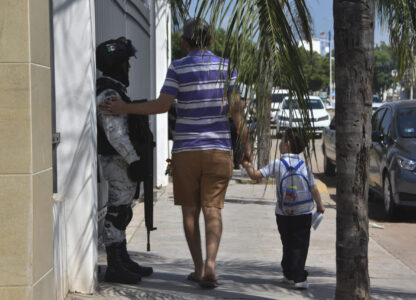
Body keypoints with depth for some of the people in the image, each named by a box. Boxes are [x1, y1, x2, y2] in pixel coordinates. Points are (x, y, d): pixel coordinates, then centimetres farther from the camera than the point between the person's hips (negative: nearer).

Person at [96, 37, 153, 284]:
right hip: (119, 161, -11)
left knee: (121, 213, 15)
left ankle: (123, 261, 23)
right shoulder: (109, 93, -17)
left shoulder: (114, 90, 17)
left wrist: (134, 159, 23)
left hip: (121, 161, 11)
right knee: (117, 213, -6)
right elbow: (116, 134, -24)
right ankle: (115, 267, -2)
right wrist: (134, 160, -22)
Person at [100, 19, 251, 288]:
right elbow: (236, 108, 1)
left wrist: (124, 108, -3)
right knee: (212, 210, 1)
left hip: (186, 150, -1)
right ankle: (210, 264, -16)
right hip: (219, 149, 1)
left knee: (190, 211, 9)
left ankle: (199, 268, 12)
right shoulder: (226, 67, 3)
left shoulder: (178, 68, -3)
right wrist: (246, 143, 8)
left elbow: (162, 105, -12)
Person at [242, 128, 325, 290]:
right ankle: (297, 276, -5)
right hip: (304, 214, 0)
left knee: (288, 244, 16)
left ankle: (290, 273, 21)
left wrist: (247, 166, 12)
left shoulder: (276, 165, -7)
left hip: (283, 214, 0)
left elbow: (255, 175, -8)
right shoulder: (304, 166, -2)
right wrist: (320, 205, 15)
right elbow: (314, 189, 0)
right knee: (300, 245, 2)